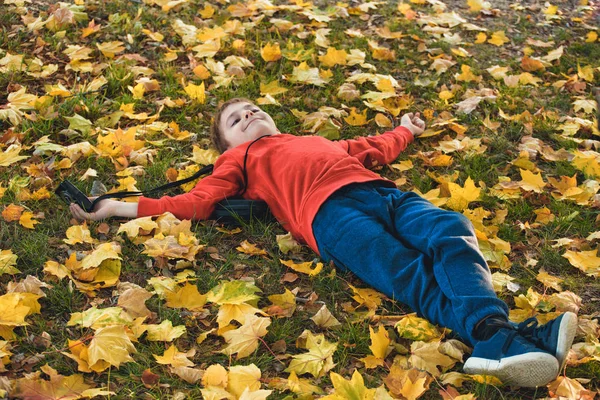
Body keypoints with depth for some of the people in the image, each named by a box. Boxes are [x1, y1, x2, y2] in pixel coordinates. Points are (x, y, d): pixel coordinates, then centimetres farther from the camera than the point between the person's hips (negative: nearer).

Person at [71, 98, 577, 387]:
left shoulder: (317, 141, 43)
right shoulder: (241, 158, 30)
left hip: (382, 192, 5)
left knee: (452, 234, -24)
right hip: (331, 210, -5)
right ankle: (501, 337, -50)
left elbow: (375, 149, 52)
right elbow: (199, 201, 20)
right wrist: (127, 208, 13)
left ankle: (496, 336, -45)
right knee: (409, 273, -30)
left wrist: (404, 131, 66)